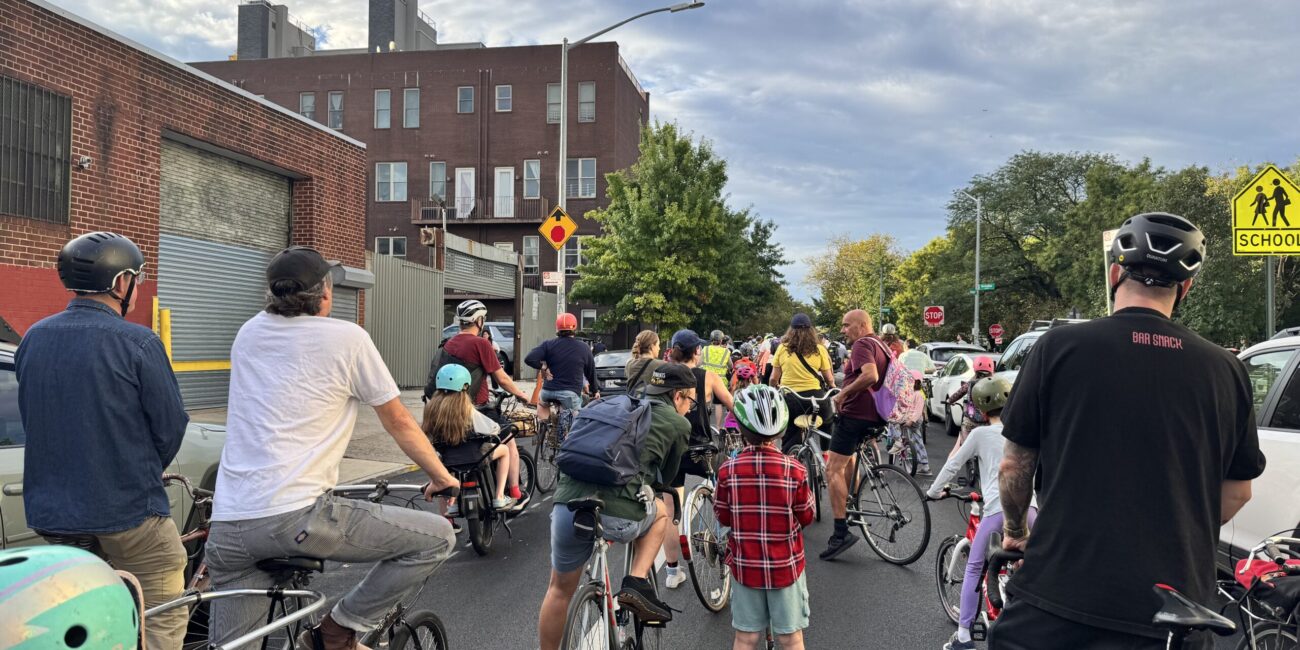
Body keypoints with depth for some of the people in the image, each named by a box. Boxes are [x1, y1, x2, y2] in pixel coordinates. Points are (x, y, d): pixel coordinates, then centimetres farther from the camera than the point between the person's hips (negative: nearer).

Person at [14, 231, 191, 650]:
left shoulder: (33, 339, 4)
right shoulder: (138, 343, -15)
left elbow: (32, 420, 11)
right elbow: (171, 426, -10)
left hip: (50, 511, 7)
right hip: (127, 510, -7)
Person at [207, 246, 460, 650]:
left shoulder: (249, 333, 16)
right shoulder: (347, 337, -2)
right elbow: (399, 423, 5)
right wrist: (442, 477, 20)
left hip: (226, 527, 7)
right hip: (296, 517, -7)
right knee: (438, 537, 1)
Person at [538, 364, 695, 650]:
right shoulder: (678, 423, 12)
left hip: (566, 506, 4)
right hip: (617, 516, -4)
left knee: (560, 589, 26)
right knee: (660, 510, 29)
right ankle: (637, 583, 13)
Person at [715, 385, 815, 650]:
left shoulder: (728, 470, -13)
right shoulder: (795, 470, -16)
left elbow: (723, 517, -1)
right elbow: (806, 517, -4)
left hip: (745, 565, 1)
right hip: (786, 566, -1)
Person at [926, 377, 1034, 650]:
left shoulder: (980, 433, 7)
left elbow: (953, 465, 10)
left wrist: (934, 491, 24)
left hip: (998, 510, -3)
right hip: (1027, 507, 3)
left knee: (974, 569, 11)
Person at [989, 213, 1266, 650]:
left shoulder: (1060, 347, -7)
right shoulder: (1225, 369, 1)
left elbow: (1015, 466, -1)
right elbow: (1237, 492, 11)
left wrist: (1014, 528, 19)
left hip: (1059, 599, -2)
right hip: (1175, 605, 3)